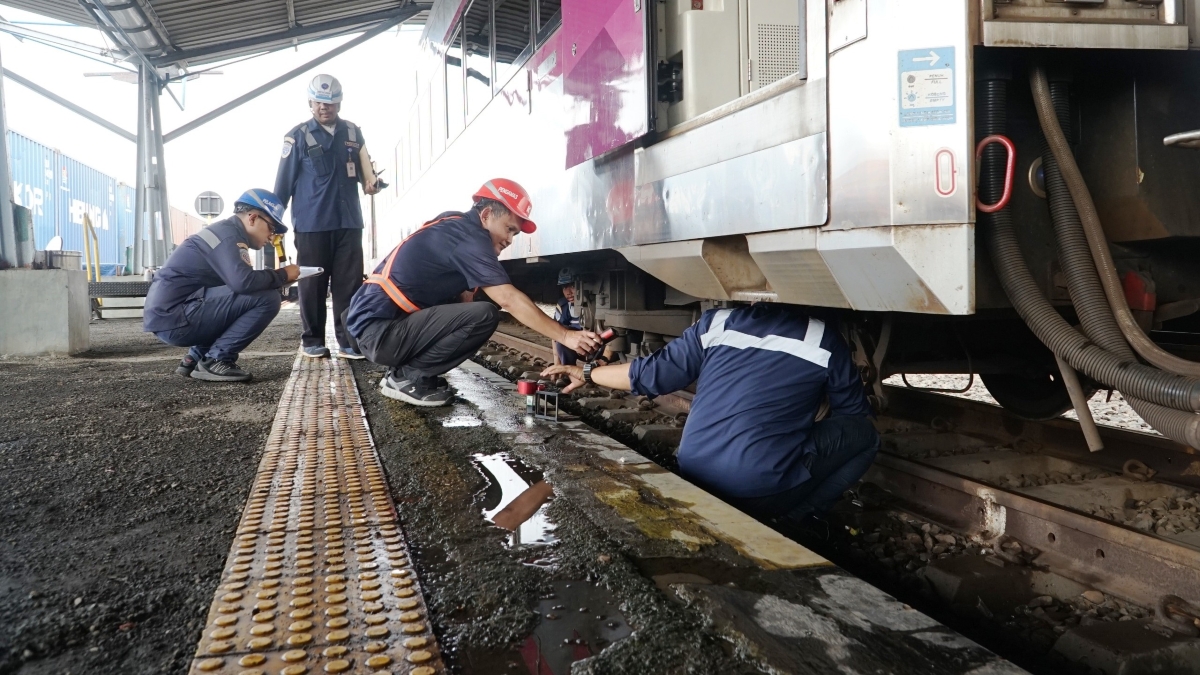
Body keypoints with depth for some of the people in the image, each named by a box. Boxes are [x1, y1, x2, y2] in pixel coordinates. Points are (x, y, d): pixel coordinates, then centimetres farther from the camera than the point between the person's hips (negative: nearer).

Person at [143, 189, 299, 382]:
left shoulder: (225, 232, 20)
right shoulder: (229, 235, -12)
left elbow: (236, 282, 19)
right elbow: (244, 282, -28)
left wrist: (277, 278, 9)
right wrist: (282, 275, -11)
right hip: (174, 317, -10)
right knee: (267, 298, -17)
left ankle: (196, 358, 15)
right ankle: (215, 360, -9)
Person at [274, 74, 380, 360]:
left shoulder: (353, 133, 10)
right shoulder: (298, 136, 0)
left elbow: (364, 169, 18)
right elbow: (284, 181, 1)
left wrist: (372, 181, -4)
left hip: (348, 222, 3)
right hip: (311, 224, -3)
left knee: (349, 283, 1)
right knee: (313, 284, 3)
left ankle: (349, 340, 5)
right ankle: (312, 339, 13)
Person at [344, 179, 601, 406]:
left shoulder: (454, 225, 12)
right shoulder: (466, 236, -16)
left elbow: (461, 296, 16)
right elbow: (509, 299, -23)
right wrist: (565, 336, -22)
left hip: (375, 323, 10)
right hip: (378, 330, -10)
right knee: (483, 315, -20)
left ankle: (406, 371, 10)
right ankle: (406, 378, -7)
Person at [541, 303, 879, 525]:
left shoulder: (715, 324, 7)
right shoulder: (823, 340, 2)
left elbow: (650, 375, 12)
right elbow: (856, 414, 15)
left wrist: (586, 373, 27)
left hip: (694, 480, 5)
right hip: (764, 492, -5)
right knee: (864, 434, 13)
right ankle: (787, 522, 4)